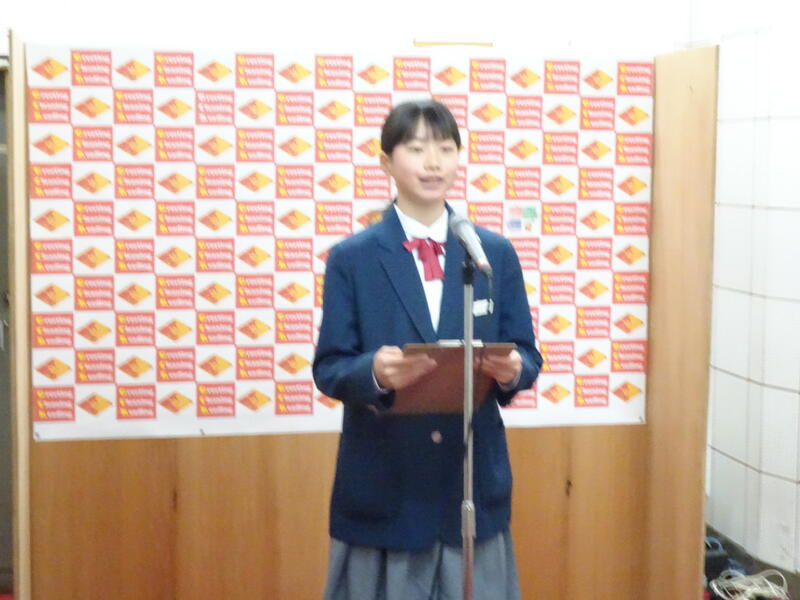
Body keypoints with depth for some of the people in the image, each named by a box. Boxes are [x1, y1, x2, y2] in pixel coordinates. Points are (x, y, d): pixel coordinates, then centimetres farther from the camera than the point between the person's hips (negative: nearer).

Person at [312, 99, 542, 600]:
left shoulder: (497, 253, 5)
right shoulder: (352, 257, -1)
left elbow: (527, 356, 6)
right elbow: (329, 369, -4)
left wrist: (512, 370, -18)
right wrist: (375, 372, -25)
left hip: (475, 475, 2)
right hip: (383, 483, -2)